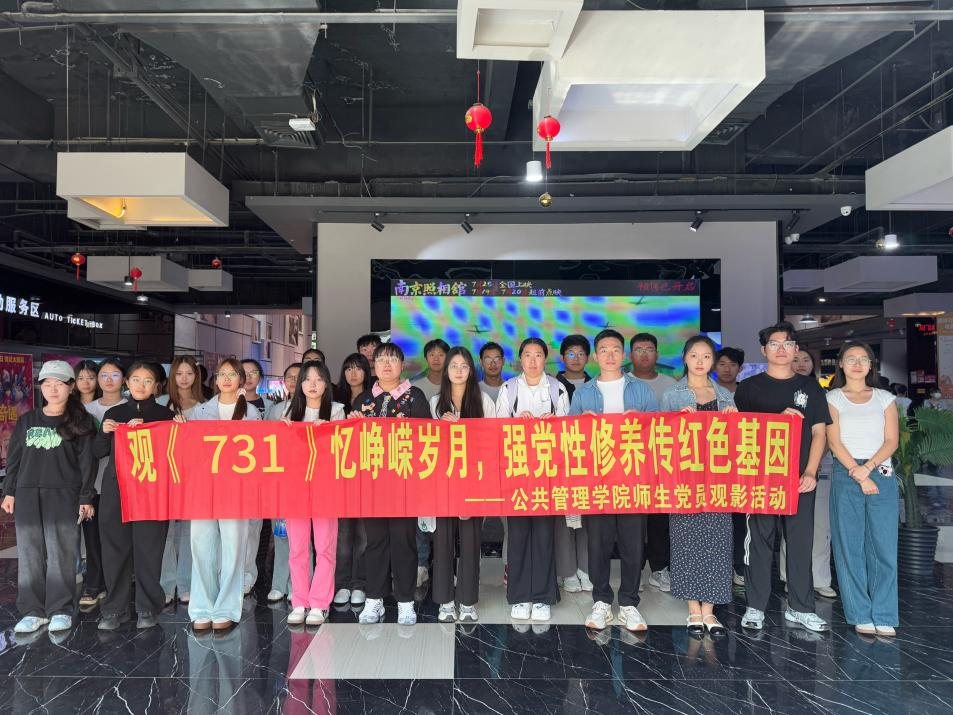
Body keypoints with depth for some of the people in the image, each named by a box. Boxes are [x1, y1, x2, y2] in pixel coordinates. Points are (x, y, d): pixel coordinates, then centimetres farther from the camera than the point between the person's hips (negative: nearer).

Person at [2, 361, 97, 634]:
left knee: (61, 554, -2)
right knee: (30, 555, 5)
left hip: (64, 496, -3)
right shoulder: (26, 421, 12)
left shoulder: (81, 422, 1)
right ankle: (33, 611, 14)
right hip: (27, 496, 4)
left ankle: (61, 610, 8)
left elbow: (87, 462, -2)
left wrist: (86, 498, -5)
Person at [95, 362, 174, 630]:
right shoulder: (114, 413, 13)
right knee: (115, 546, 3)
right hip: (116, 489, 2)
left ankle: (148, 608, 10)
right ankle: (115, 608, 16)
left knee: (148, 548, -2)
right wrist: (104, 432, -5)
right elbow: (99, 452, 13)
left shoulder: (165, 415, 6)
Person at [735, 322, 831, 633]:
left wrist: (810, 472, -4)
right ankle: (755, 607, 12)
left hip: (800, 476, 2)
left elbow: (819, 432, 8)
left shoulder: (810, 387, 11)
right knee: (759, 540, 3)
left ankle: (800, 608, 18)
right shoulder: (749, 387, 5)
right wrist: (778, 418, -14)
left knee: (801, 540, 5)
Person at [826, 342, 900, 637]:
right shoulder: (833, 399, 8)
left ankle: (884, 617, 7)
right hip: (845, 476, -1)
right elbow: (834, 442, -1)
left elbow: (891, 441, 4)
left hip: (881, 474, 1)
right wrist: (858, 474, -11)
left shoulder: (885, 398, 13)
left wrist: (868, 467, -11)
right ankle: (861, 616, 8)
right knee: (850, 547, 0)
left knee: (884, 546, -2)